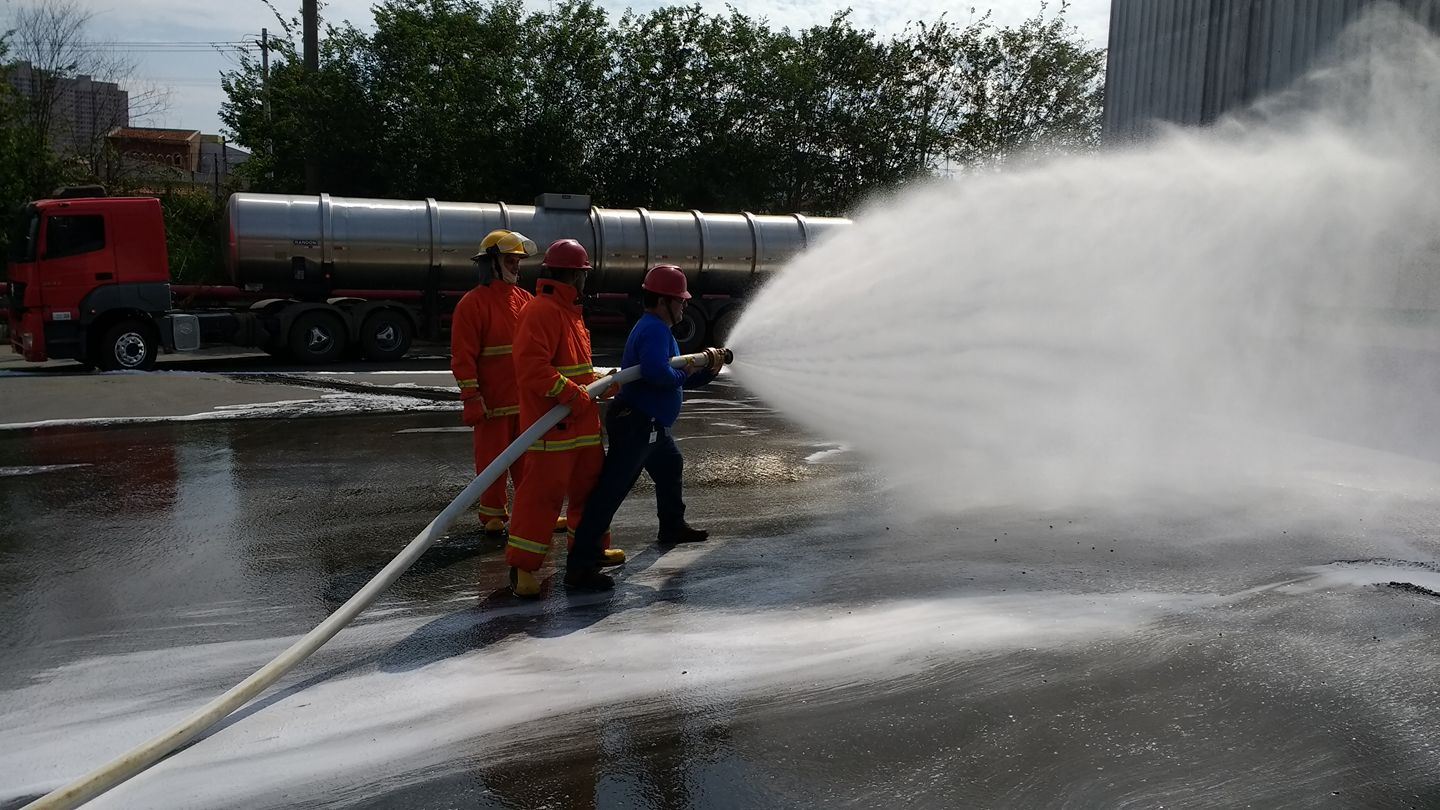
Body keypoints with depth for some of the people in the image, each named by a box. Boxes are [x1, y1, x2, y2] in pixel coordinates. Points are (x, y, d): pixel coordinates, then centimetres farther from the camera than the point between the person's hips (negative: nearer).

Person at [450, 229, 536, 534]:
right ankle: (493, 514, 17)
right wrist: (472, 399, -16)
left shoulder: (525, 299, 11)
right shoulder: (473, 303, -9)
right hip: (494, 402, -6)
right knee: (492, 458, 4)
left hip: (527, 399, 6)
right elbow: (463, 357, -12)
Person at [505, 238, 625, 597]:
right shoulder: (541, 311, -15)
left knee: (589, 486, 18)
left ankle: (590, 552, 33)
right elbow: (532, 367, -25)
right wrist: (574, 395, -24)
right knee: (542, 493, -6)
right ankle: (522, 567, 2)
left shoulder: (568, 311, 19)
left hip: (581, 424, 11)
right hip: (552, 426, -10)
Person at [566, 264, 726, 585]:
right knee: (612, 489, -13)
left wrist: (708, 369, 6)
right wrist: (682, 374, -14)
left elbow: (681, 377, 21)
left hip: (651, 426, 12)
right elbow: (657, 372, -34)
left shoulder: (659, 330, 18)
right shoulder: (654, 330, -16)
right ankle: (581, 561, -14)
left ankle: (672, 527, 50)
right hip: (636, 424, -12)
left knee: (670, 466, 30)